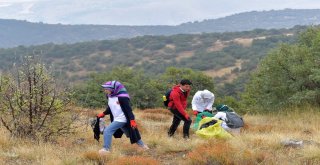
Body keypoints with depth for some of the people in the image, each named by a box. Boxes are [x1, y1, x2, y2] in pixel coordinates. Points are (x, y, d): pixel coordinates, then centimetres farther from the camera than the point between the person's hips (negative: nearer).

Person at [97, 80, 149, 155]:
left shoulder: (121, 97, -20)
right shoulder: (109, 97, 4)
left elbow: (128, 109, -19)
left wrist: (132, 120, -23)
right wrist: (103, 114, 8)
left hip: (122, 119, -9)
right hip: (116, 119, 9)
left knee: (107, 130, -18)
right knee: (129, 134, 19)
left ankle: (106, 149, -13)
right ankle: (143, 146, 34)